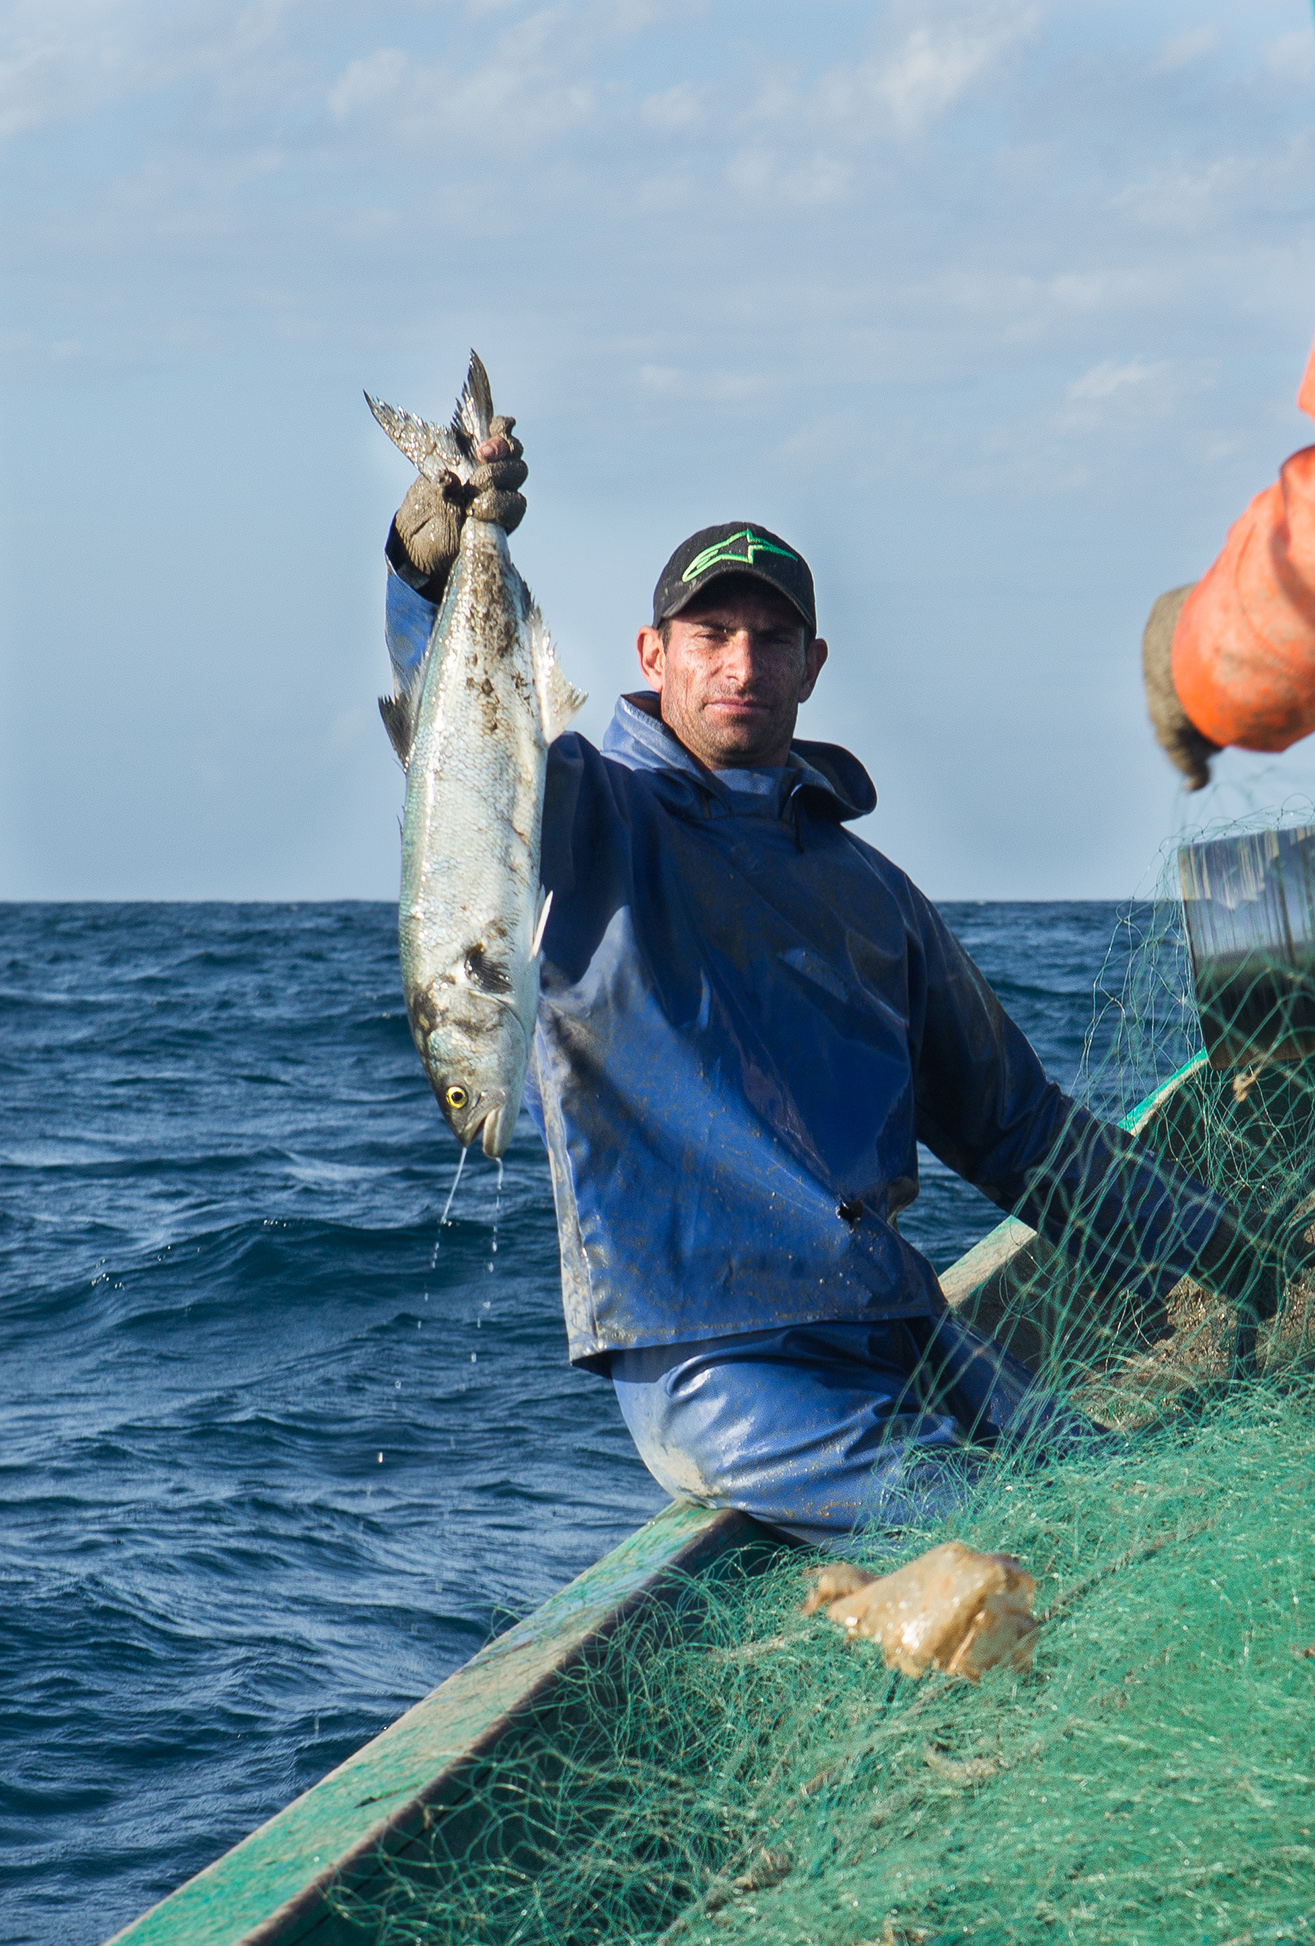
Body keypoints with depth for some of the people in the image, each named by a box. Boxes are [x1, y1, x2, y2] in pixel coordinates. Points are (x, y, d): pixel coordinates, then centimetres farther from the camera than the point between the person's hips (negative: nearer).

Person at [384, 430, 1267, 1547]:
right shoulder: (581, 816, 5)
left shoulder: (868, 889, 21)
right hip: (706, 1361, -6)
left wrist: (1226, 1259, 21)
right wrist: (435, 563, -37)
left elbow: (1017, 1127, 27)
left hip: (901, 1329, 6)